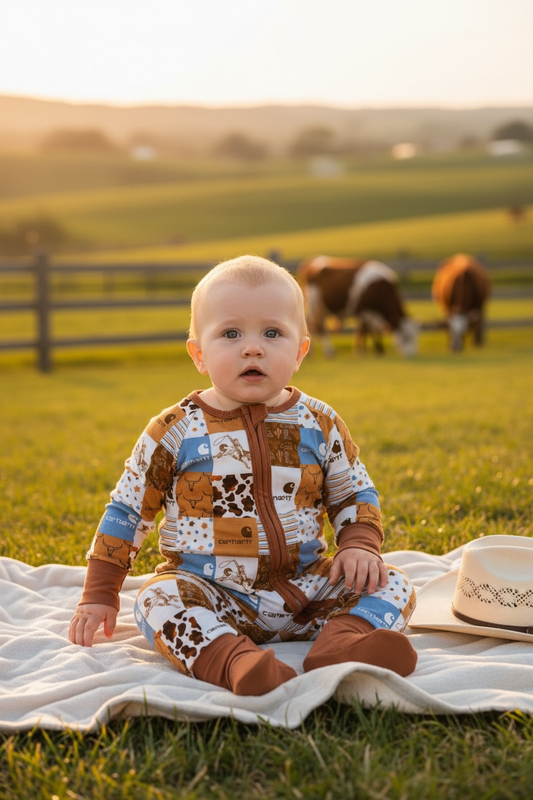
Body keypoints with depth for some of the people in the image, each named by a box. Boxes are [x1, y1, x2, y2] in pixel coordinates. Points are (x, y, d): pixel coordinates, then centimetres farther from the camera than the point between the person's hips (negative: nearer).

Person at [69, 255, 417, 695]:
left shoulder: (320, 424, 2)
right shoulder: (176, 431, -4)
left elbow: (356, 494, 14)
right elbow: (127, 511, 4)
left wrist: (359, 545, -6)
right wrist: (100, 594, 4)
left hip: (305, 589, 2)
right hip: (211, 596, -2)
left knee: (394, 586, -15)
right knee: (159, 601, -30)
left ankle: (341, 641, -41)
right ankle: (234, 660, -47)